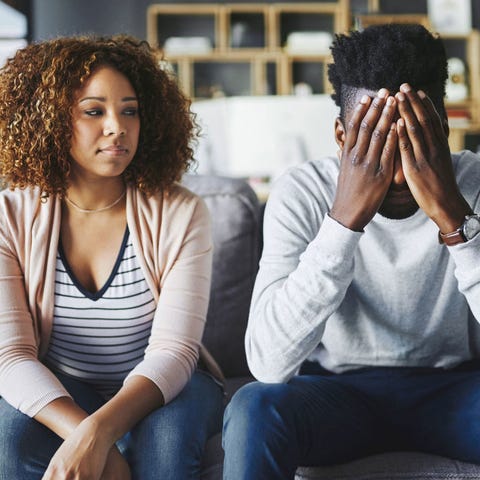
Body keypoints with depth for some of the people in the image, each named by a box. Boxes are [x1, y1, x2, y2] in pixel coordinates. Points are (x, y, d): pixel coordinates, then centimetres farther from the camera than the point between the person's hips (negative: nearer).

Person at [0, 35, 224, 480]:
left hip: (159, 391, 0)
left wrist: (98, 433, -39)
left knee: (167, 427, -33)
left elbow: (173, 351, -21)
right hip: (57, 395, 1)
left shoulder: (180, 214, -13)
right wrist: (82, 433, -37)